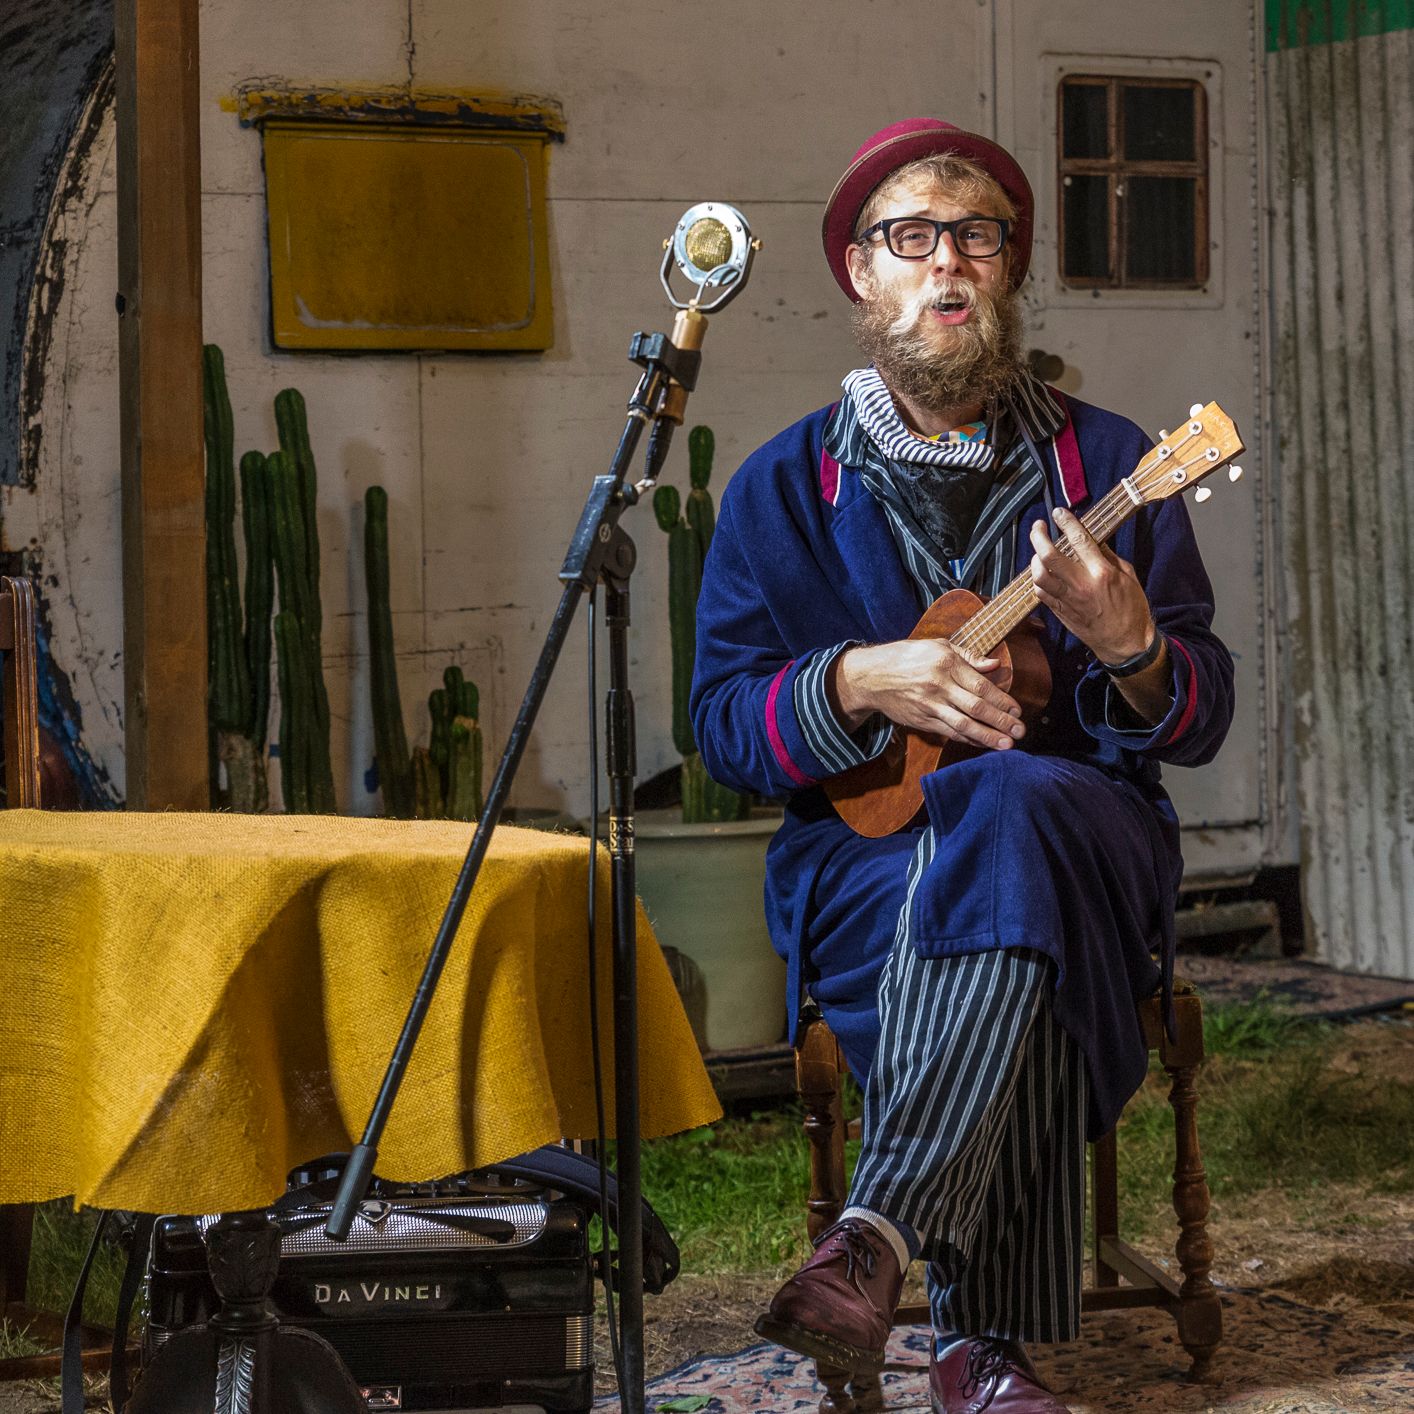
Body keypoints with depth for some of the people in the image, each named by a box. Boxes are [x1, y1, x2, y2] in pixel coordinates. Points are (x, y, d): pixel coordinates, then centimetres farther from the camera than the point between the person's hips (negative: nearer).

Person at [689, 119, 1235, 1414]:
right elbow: (722, 717, 3)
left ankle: (882, 1232, -43)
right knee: (1009, 944, -36)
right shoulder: (787, 485, 9)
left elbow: (1202, 719, 5)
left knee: (1017, 803, -38)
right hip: (864, 858, 0)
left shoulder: (1102, 464, 9)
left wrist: (1129, 643, -18)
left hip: (1086, 835, 0)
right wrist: (861, 684, -17)